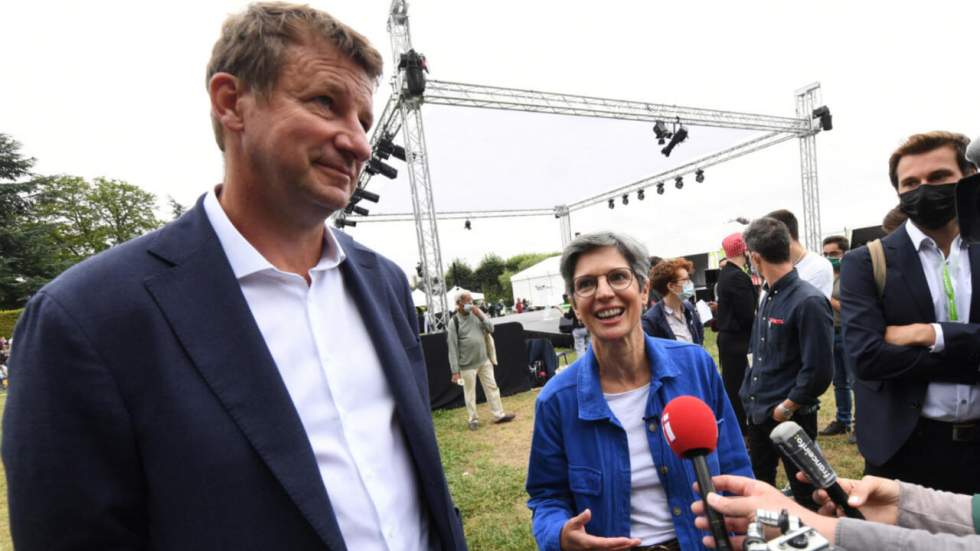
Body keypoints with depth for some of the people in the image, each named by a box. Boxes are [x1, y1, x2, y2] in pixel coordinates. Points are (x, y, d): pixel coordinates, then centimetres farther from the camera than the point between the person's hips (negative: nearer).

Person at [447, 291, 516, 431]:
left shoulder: (477, 313, 1)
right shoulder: (454, 322, -13)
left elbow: (491, 329, 1)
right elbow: (453, 348, -12)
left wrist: (480, 316, -15)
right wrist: (455, 370, -13)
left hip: (484, 360, 5)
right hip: (467, 365, -4)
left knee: (492, 387, 10)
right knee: (470, 393, 7)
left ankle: (499, 415, 21)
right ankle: (473, 419, 23)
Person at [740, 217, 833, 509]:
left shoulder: (809, 301, -20)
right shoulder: (769, 297, 4)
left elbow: (819, 370, -21)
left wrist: (787, 407, -13)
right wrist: (750, 396, 9)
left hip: (791, 418, -7)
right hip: (757, 413, 8)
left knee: (806, 493, 14)